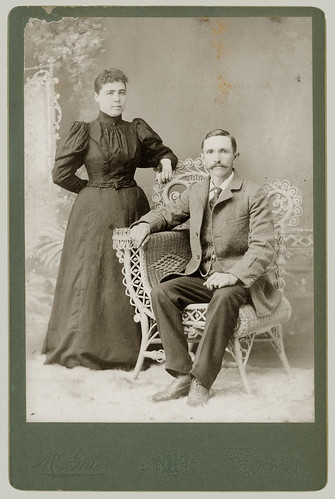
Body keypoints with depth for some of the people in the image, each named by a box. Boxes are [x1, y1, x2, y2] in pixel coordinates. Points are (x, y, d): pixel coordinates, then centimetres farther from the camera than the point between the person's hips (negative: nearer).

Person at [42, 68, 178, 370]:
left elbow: (162, 152, 21)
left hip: (132, 208, 3)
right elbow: (61, 173, -2)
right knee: (92, 275, 1)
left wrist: (166, 162, -1)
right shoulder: (83, 132, -3)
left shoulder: (138, 130, 5)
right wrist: (93, 188, 3)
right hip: (95, 212, -3)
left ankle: (131, 347, 17)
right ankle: (86, 346, 14)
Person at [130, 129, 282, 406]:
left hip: (240, 280, -5)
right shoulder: (195, 193, 12)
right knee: (161, 292, -21)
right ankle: (182, 375, -20)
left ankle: (201, 381, -28)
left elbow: (263, 248, -13)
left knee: (224, 297, -38)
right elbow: (168, 214, 29)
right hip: (201, 276, 5)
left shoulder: (253, 195, -5)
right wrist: (146, 224, 5)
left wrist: (233, 275, -29)